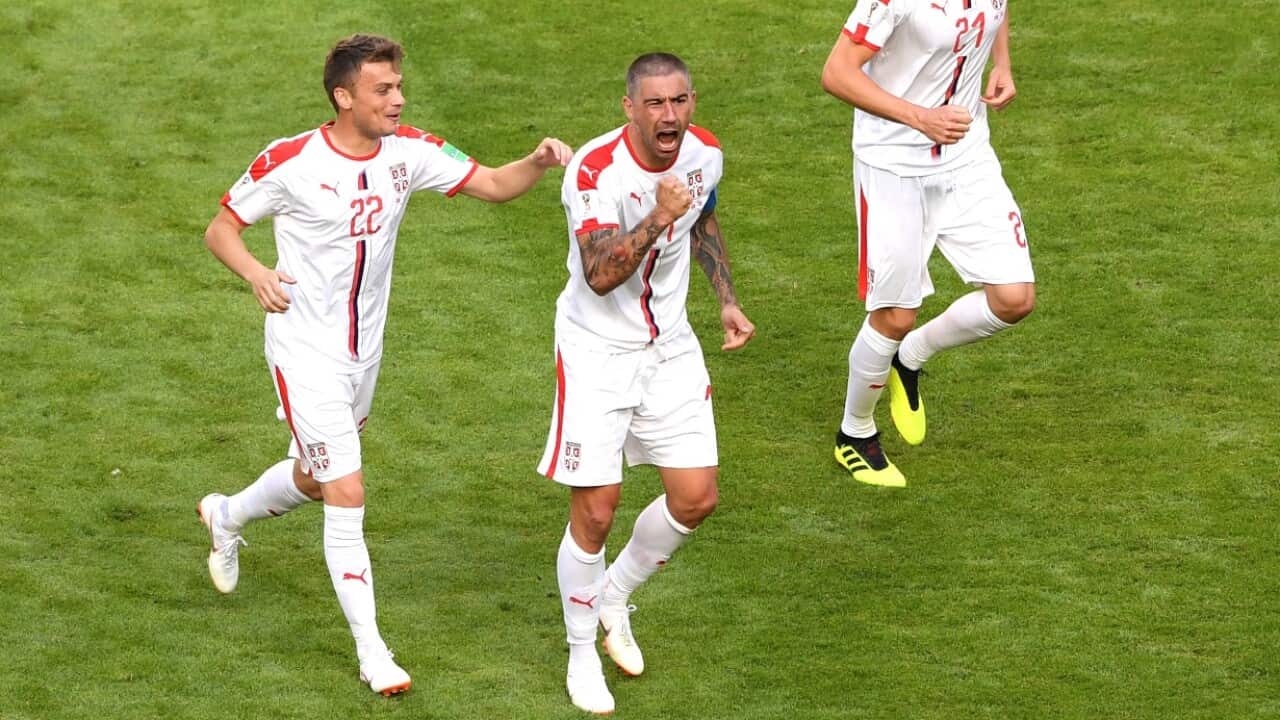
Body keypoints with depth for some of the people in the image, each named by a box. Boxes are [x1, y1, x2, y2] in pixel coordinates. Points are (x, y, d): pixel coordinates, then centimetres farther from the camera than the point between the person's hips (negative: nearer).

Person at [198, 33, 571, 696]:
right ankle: (371, 651, 0)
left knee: (313, 479, 24)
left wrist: (538, 163, -28)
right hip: (306, 350, -6)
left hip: (363, 352, 6)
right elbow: (220, 228, -7)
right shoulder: (289, 163, -17)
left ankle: (227, 516, 56)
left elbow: (494, 184, -7)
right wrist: (256, 273, -26)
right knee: (347, 496, -10)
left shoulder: (409, 152, -6)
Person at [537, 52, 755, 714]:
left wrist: (727, 301, 13)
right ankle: (582, 653, 15)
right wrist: (657, 219, -43)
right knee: (595, 510, -6)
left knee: (696, 497, 2)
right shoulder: (595, 170, -24)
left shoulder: (704, 154, -5)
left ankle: (615, 597, 29)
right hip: (597, 348, -6)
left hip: (670, 345, 6)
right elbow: (600, 275, -32)